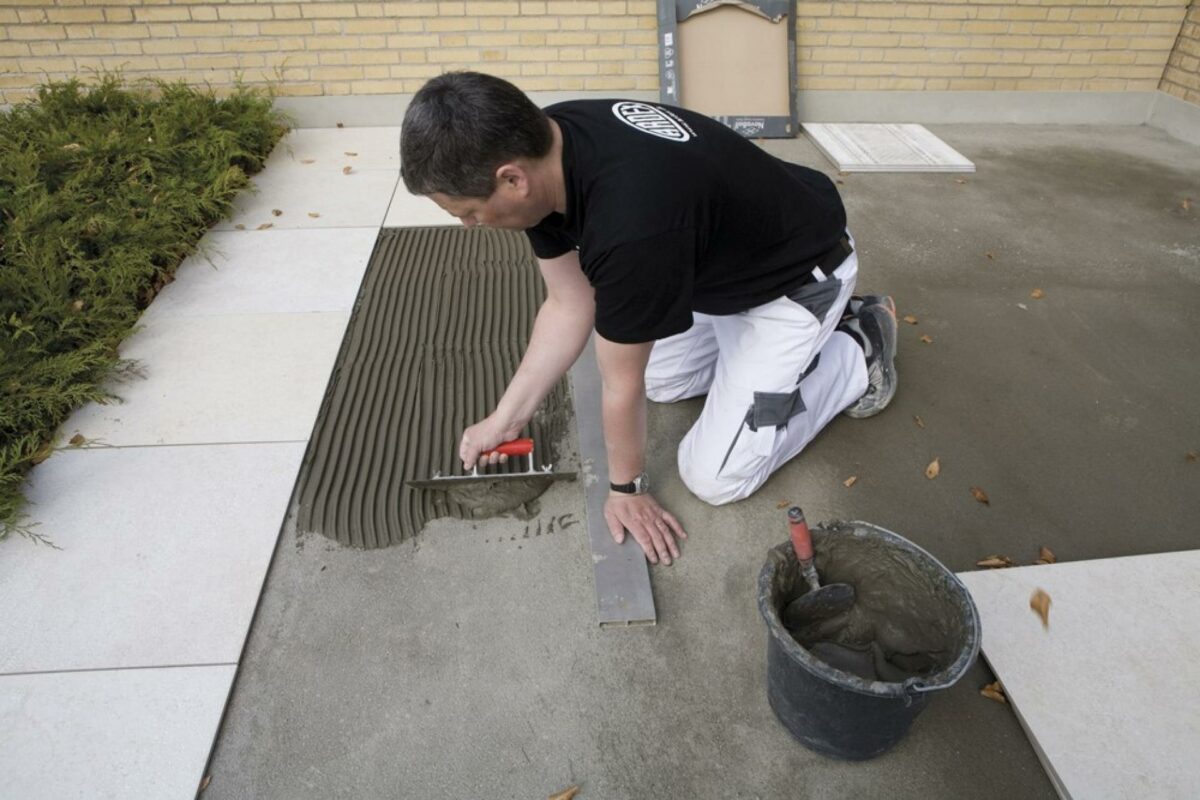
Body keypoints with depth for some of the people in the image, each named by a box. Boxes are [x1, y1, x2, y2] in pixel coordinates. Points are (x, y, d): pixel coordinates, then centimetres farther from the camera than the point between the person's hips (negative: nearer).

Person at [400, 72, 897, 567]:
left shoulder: (631, 221, -42)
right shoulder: (543, 146, -16)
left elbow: (622, 384, -26)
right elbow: (569, 306, -5)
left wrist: (626, 488, -8)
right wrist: (504, 420, -3)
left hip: (797, 276, -7)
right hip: (723, 260, 8)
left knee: (715, 477, -5)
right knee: (661, 381, 20)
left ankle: (858, 353, 11)